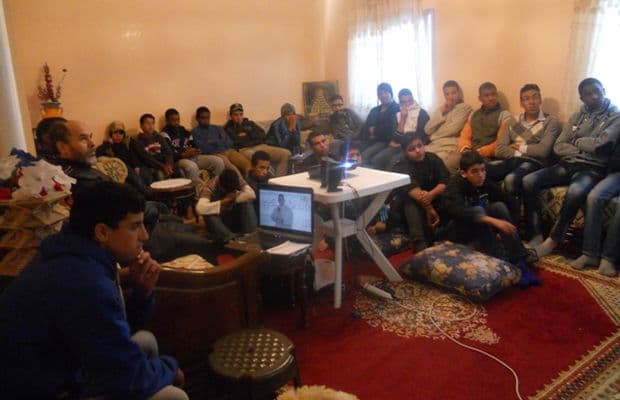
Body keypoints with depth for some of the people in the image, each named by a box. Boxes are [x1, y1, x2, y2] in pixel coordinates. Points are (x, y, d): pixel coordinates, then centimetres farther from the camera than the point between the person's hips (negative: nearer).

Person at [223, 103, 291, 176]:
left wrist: (246, 135, 3)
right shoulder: (228, 128, 15)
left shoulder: (250, 123, 28)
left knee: (286, 153, -17)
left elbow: (262, 135, 14)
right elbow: (235, 141, -4)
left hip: (261, 146, 5)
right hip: (244, 149, -5)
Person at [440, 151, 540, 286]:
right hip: (454, 230, -5)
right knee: (477, 210, -32)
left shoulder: (485, 183, -6)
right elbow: (459, 212, -43)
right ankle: (504, 263, -35)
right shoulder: (455, 186, -24)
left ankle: (519, 259, -25)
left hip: (480, 230, 6)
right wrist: (493, 221, -53)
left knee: (499, 206, -20)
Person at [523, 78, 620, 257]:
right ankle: (536, 237, -19)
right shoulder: (577, 116, 17)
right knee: (528, 181, -19)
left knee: (575, 191, -39)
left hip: (593, 169, -5)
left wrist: (576, 141, 2)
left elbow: (600, 144, -14)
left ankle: (552, 240, -23)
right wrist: (582, 150, -8)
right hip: (567, 164, 5)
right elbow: (558, 146, 8)